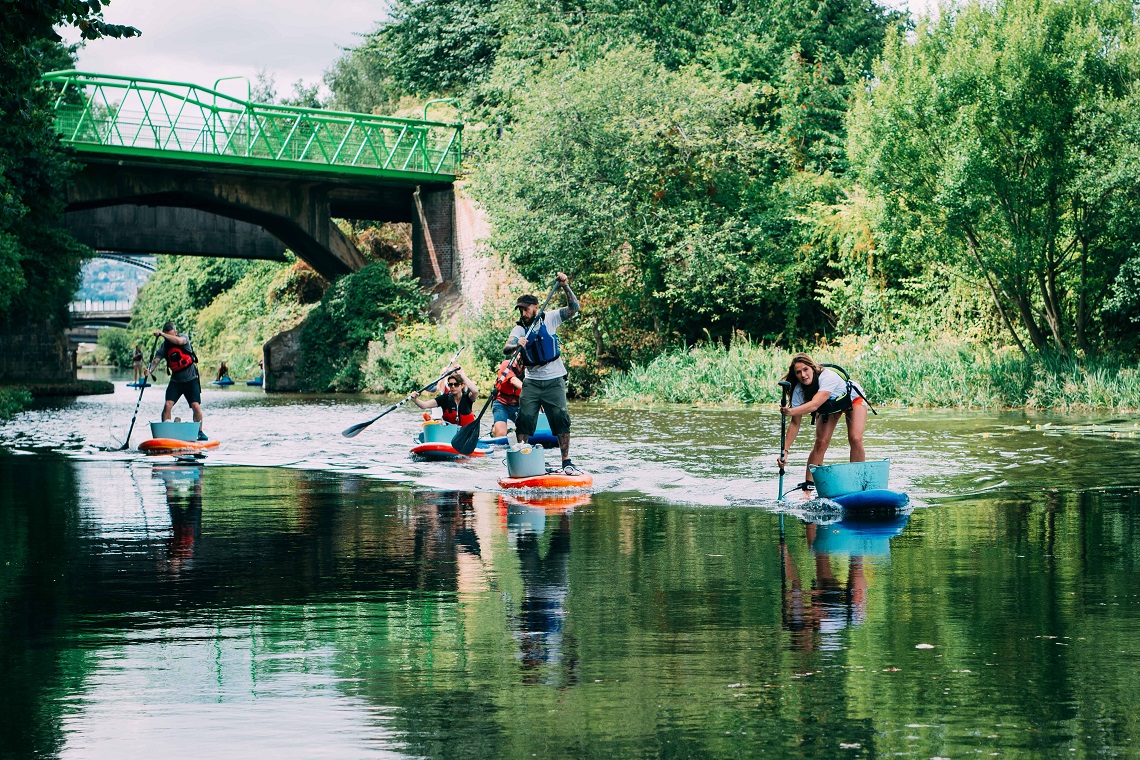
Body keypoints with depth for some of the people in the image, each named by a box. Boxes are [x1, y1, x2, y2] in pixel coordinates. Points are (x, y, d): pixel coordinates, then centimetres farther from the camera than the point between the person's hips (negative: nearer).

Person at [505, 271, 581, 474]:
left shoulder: (549, 319, 1)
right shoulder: (519, 329, 4)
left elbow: (574, 308, -6)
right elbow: (506, 348, -11)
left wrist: (565, 286, -17)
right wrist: (516, 345, -33)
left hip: (554, 380, -2)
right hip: (531, 381, 2)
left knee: (561, 418, -8)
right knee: (524, 419, -6)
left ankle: (566, 462, -6)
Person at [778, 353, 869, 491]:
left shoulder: (828, 377, -42)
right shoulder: (799, 391, -26)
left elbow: (815, 405, -55)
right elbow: (795, 423, -24)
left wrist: (791, 411, -71)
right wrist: (785, 450, -32)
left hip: (853, 399, -4)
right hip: (829, 407, 4)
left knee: (855, 439, -21)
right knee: (820, 443, -12)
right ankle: (807, 488, -11)